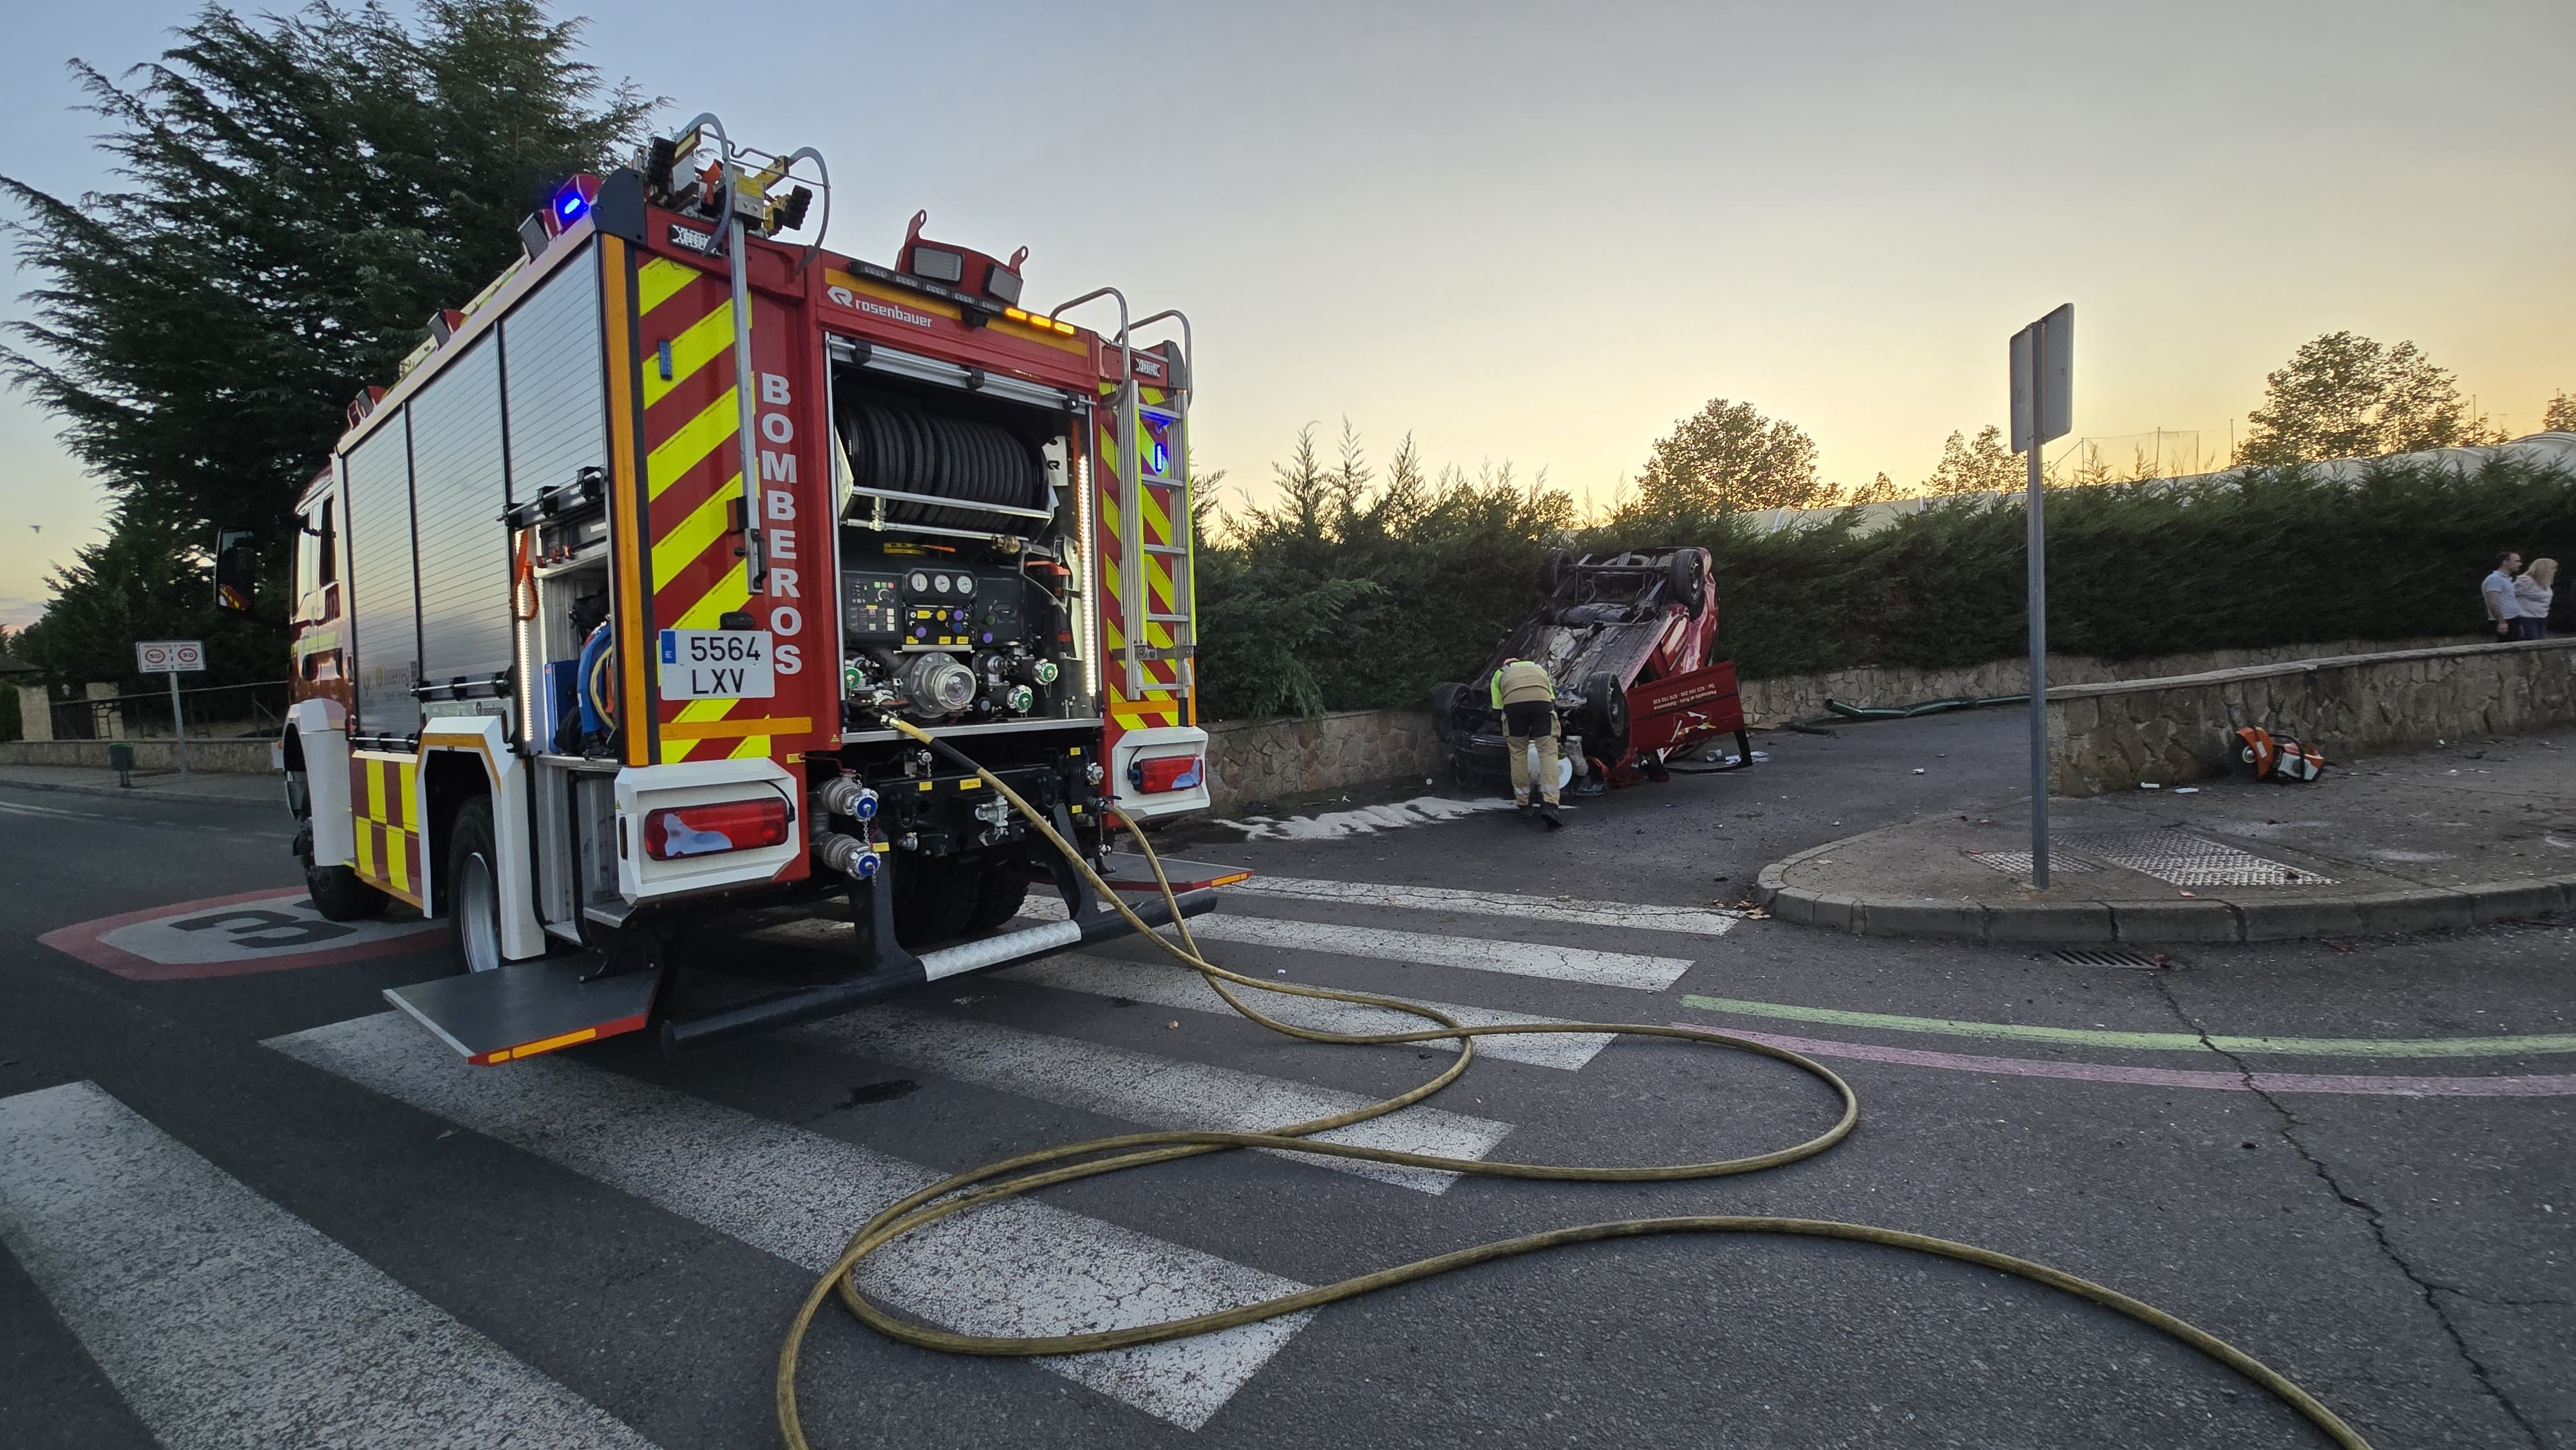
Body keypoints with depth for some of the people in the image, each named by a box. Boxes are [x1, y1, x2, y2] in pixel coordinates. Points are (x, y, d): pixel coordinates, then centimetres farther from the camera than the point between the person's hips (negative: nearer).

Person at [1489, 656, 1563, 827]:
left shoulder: (1499, 674, 37)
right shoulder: (1540, 669, 43)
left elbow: (1499, 708, 29)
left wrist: (1508, 740, 39)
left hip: (1513, 700, 0)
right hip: (1541, 699, 1)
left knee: (1517, 752, 15)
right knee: (1548, 752, 2)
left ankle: (1523, 804, 23)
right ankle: (1549, 805, -13)